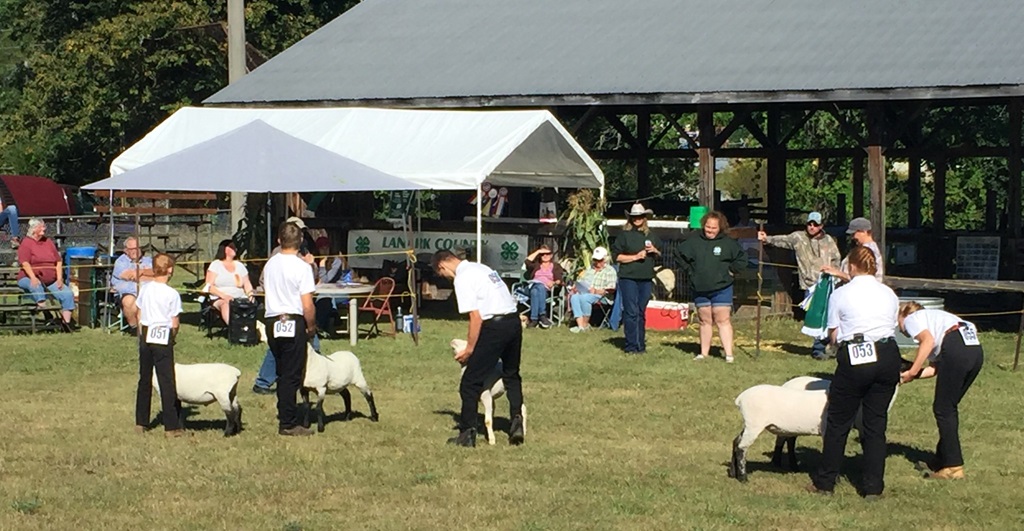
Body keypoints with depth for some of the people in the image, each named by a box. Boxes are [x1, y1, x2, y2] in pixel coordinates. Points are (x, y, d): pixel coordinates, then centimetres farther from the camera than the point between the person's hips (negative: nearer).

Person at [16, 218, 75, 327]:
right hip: (29, 279, -5)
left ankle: (67, 322, -16)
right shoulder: (26, 243, -1)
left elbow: (58, 262, 14)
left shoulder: (48, 242, 16)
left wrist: (59, 279, 0)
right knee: (35, 285, -41)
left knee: (68, 294, -15)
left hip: (51, 281, 5)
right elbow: (25, 263, -14)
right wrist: (33, 278, -31)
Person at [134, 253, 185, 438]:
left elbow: (139, 316, 8)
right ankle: (171, 426, 0)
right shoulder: (172, 294, -11)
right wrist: (172, 337, 9)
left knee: (144, 379, 14)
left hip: (146, 336, 5)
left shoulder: (144, 289, 2)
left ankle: (140, 423, 20)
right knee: (167, 382, -1)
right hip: (163, 338, -5)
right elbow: (174, 324, -9)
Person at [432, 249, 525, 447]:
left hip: (495, 326, -9)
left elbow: (476, 317, -14)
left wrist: (470, 349, -5)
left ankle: (467, 434, 5)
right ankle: (517, 422, 12)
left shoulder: (462, 278, -7)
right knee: (511, 376, 24)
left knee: (471, 382, 1)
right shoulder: (480, 268, 20)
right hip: (513, 320, 9)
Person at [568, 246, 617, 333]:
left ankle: (586, 325, -27)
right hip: (584, 292, 6)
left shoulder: (610, 270, 6)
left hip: (601, 295, -5)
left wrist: (597, 291, -19)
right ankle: (580, 325, -38)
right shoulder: (589, 269, 27)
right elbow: (581, 281, 24)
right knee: (574, 297, -30)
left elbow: (611, 289, -6)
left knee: (584, 298, -38)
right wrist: (576, 287, 0)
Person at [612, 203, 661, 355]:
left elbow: (660, 255, 21)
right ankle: (631, 346, -5)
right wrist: (635, 257, -12)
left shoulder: (650, 236, 13)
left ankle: (641, 344, 15)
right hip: (628, 278, -4)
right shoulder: (624, 235, 0)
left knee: (641, 312, 9)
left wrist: (655, 251, -1)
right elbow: (616, 255, -5)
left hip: (646, 279, 4)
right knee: (631, 312, -8)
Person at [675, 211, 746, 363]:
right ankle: (704, 353, 18)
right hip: (700, 289, 3)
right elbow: (680, 254, 12)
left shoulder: (728, 243, -7)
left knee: (723, 320, -6)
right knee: (704, 320, 12)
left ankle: (729, 354, -8)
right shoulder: (694, 240, 0)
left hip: (721, 289, -3)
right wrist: (689, 272, 7)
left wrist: (731, 271, -5)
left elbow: (742, 258, 0)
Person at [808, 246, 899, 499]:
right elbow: (892, 325, 7)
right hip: (887, 356, 3)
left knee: (838, 423, 10)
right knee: (876, 423, 11)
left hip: (855, 358, -3)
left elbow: (834, 334, 2)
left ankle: (825, 481, 18)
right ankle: (873, 486, 11)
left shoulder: (840, 294, 2)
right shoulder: (889, 294, 12)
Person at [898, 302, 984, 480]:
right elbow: (934, 368, 23)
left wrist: (912, 372, -3)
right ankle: (941, 461, 24)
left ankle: (953, 467, -2)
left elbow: (928, 340, -8)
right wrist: (908, 375, 20)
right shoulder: (932, 318, 36)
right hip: (975, 349, 9)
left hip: (956, 348, -9)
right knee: (948, 407, 18)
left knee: (944, 410, 0)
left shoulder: (910, 319, 14)